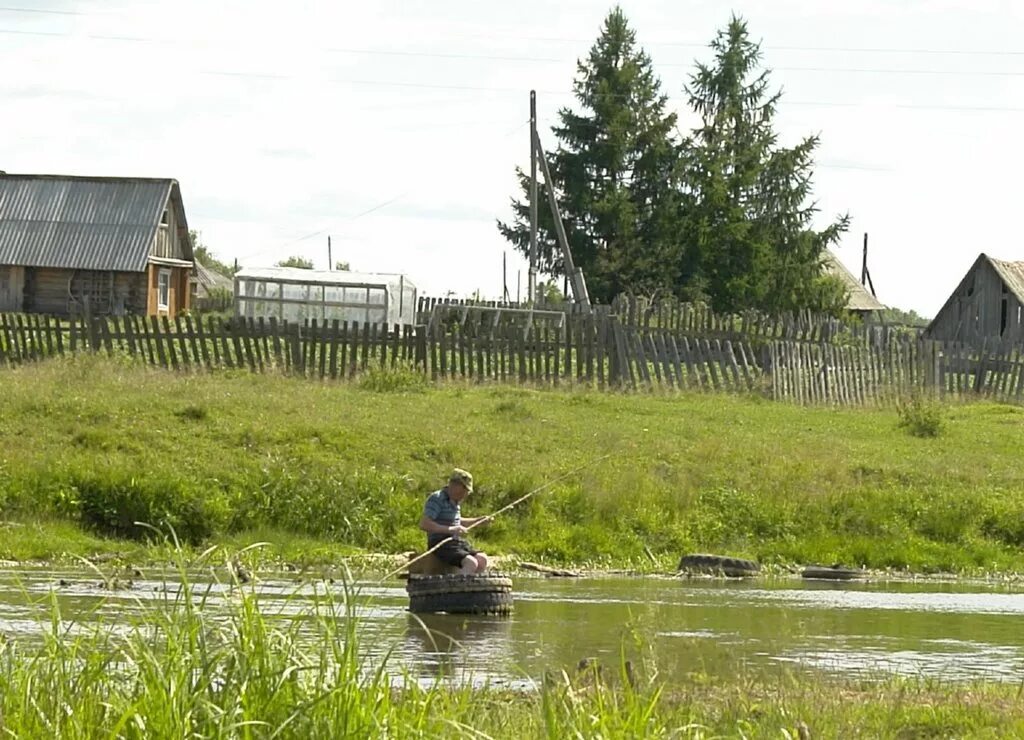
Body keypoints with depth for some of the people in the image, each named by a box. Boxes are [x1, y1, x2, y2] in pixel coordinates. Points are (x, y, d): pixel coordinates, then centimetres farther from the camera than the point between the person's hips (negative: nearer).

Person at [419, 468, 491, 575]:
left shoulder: (454, 501, 17)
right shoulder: (436, 499, -12)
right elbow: (423, 524, -24)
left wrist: (480, 520, 25)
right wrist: (450, 529, -31)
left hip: (457, 542, 9)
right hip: (441, 545, -9)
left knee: (482, 559, -12)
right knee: (471, 562, -27)